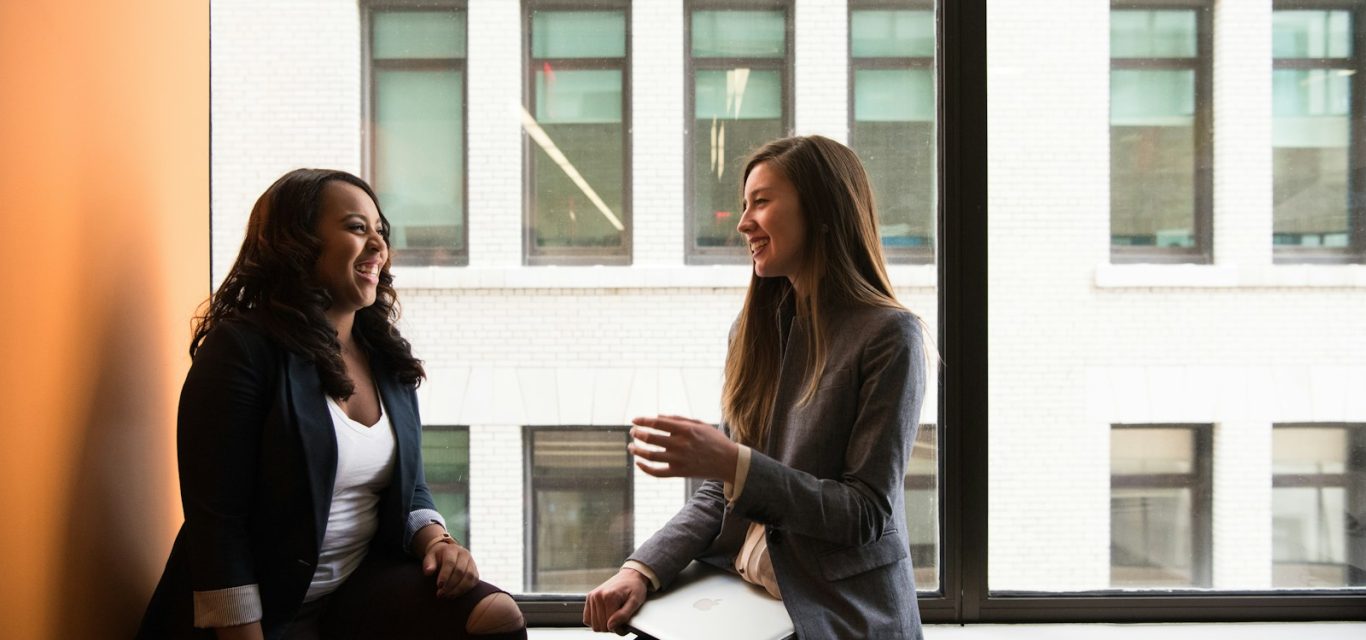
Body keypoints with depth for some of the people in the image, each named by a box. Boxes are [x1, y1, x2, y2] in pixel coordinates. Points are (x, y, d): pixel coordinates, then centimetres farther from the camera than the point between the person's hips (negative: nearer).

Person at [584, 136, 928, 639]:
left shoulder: (888, 335, -9)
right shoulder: (754, 328, 10)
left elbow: (869, 514, -12)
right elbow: (720, 492, 12)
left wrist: (733, 463, -22)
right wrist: (642, 569, -4)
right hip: (737, 596, 5)